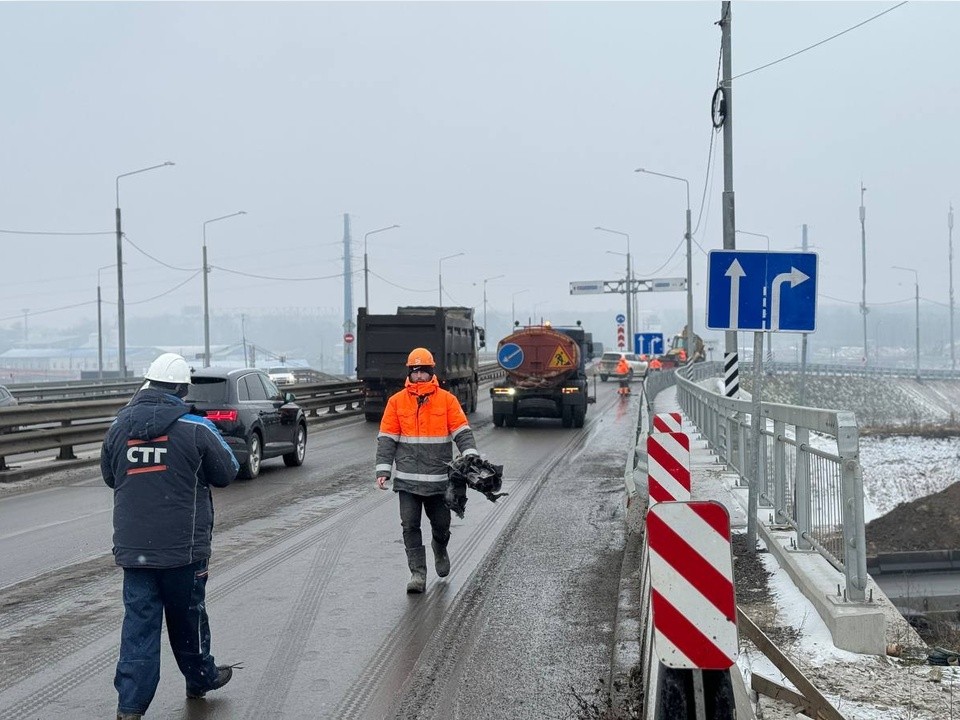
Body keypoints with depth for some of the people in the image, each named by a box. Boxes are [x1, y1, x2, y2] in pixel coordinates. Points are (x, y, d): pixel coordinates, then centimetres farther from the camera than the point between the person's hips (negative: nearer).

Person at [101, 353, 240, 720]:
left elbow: (109, 476, 15)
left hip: (132, 547, 3)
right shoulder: (196, 428, -11)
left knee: (139, 620, 5)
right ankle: (200, 678, 35)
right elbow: (226, 473, 0)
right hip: (183, 547, -3)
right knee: (187, 616, 15)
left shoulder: (119, 426, 2)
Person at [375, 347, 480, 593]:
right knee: (410, 525, -4)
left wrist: (471, 457, -17)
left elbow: (462, 432, -1)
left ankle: (440, 550, 42)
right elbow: (386, 439, 5)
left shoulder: (447, 400, 2)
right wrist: (383, 470, -3)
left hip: (438, 477, 0)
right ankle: (418, 573, 1)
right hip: (407, 478, 0)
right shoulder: (396, 401, 4)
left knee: (441, 523, 10)